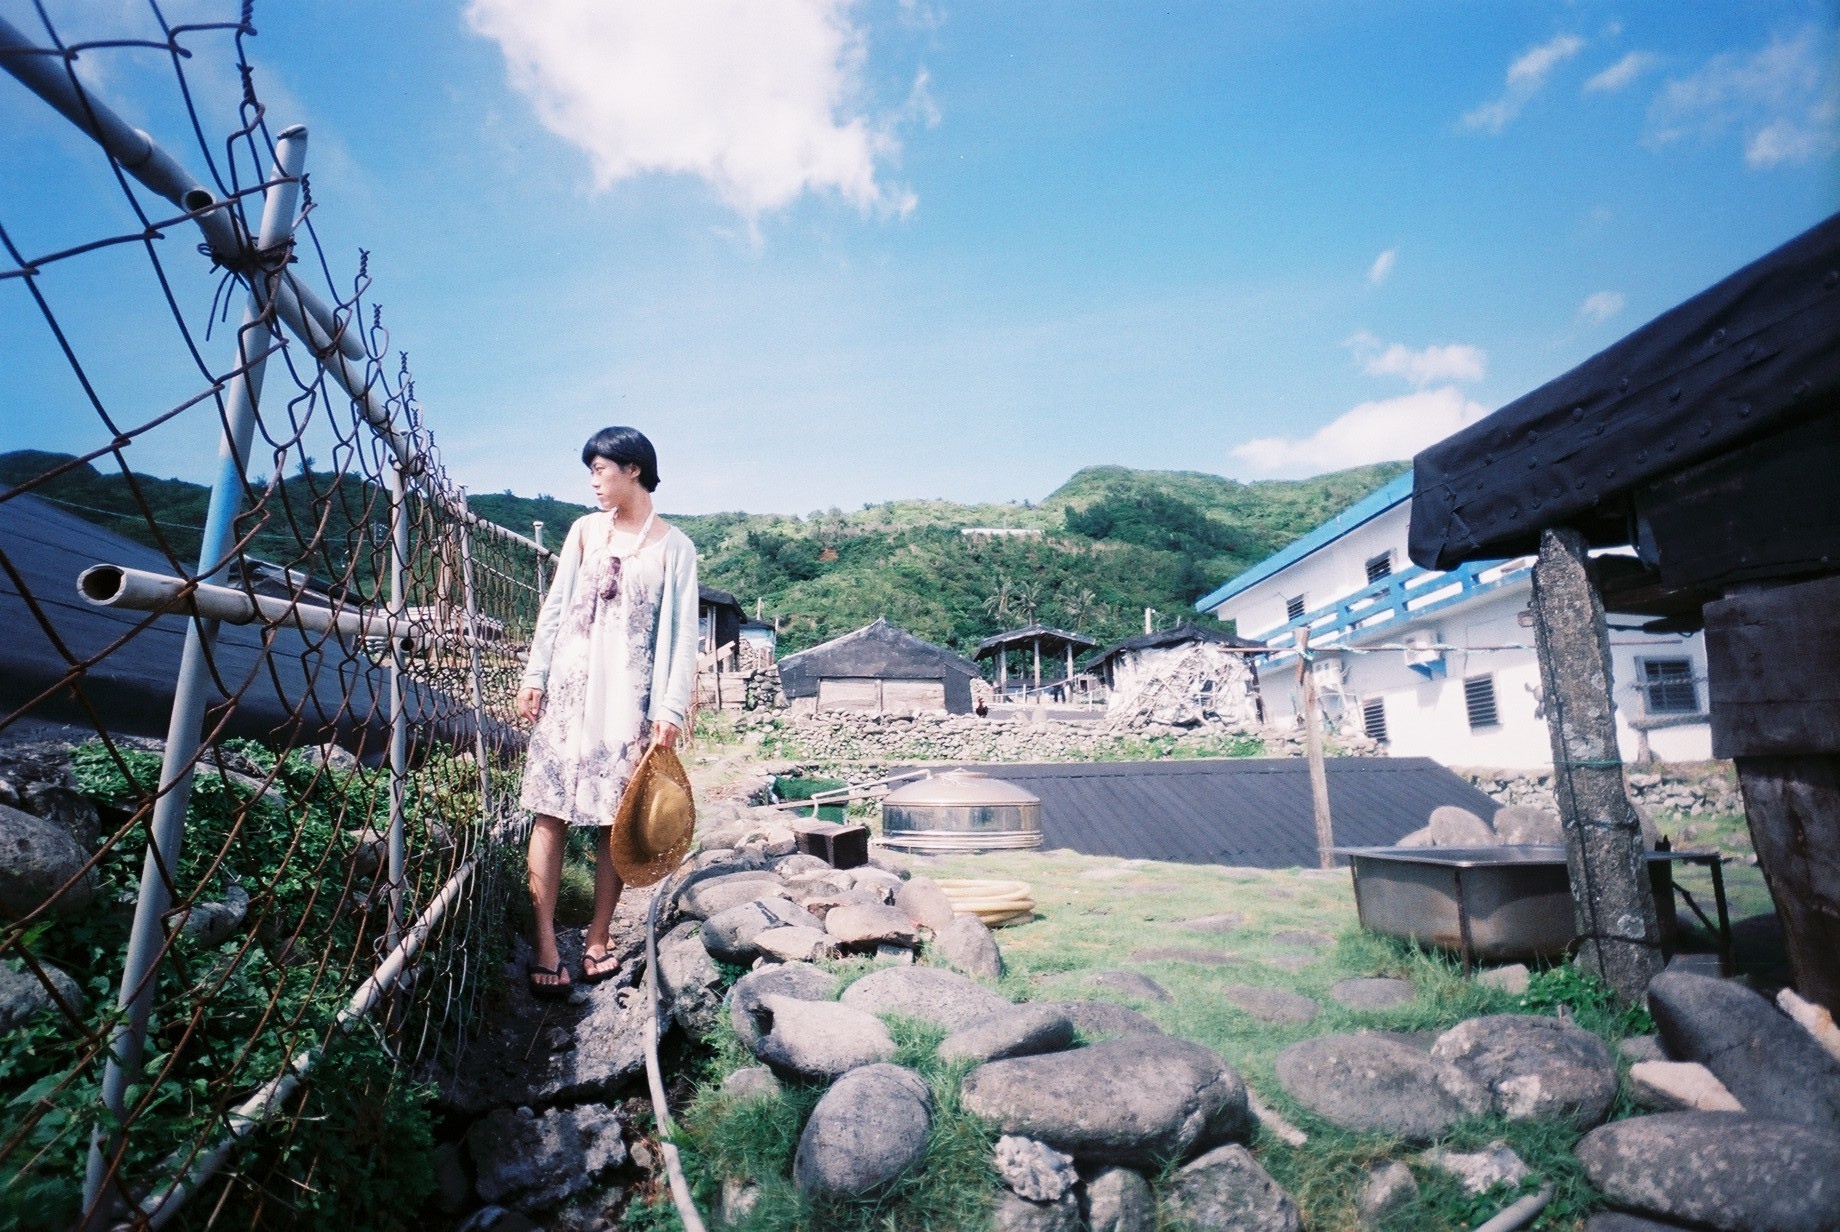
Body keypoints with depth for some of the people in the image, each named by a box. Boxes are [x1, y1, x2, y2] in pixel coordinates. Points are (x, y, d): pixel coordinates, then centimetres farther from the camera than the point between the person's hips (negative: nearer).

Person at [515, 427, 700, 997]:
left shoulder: (675, 546, 2)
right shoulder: (585, 529, 9)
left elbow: (682, 633, -2)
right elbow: (554, 607, 9)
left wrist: (671, 708, -8)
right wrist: (534, 677, 3)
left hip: (629, 694, -2)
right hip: (569, 686, 2)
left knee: (615, 822, 2)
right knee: (551, 813, -1)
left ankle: (598, 941, 15)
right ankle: (545, 945, 6)